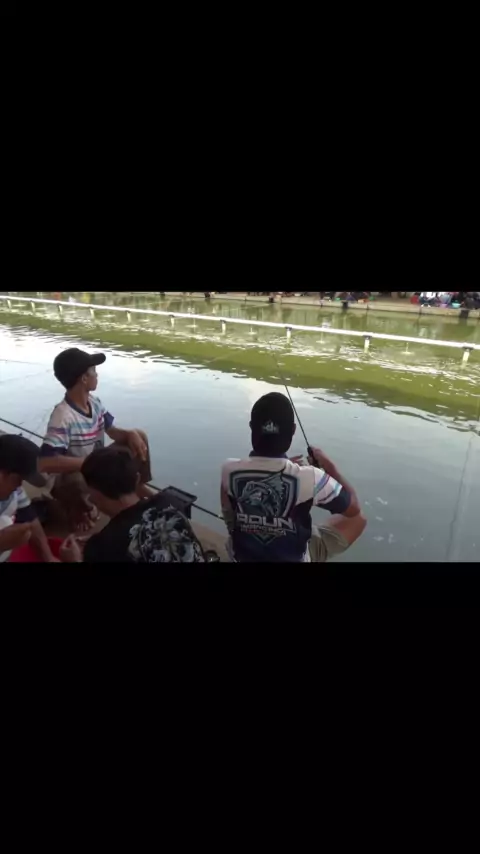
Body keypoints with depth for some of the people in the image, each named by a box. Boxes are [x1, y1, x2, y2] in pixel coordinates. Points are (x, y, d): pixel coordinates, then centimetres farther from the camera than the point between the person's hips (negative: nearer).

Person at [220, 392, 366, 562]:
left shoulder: (230, 470, -23)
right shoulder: (309, 478, -31)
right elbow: (354, 508, -13)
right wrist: (329, 465, -3)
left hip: (241, 555, 3)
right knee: (357, 519, 11)